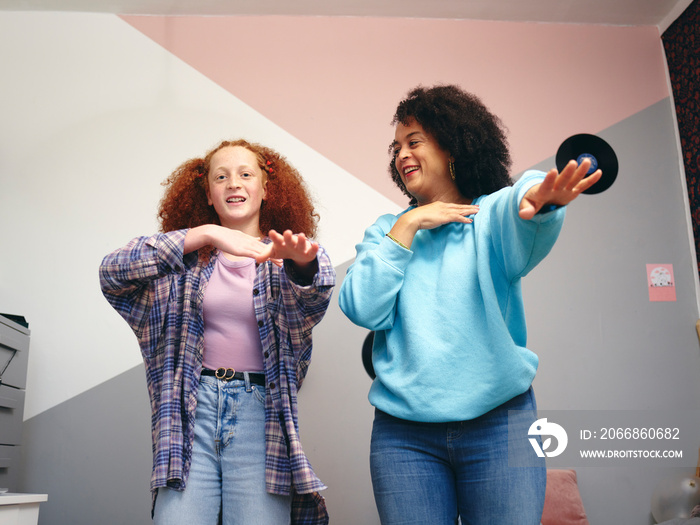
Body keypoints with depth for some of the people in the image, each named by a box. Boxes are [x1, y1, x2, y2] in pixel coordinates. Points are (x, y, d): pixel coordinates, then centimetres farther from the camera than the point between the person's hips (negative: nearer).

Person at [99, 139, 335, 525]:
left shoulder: (282, 260, 8)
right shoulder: (190, 260, 9)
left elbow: (312, 298, -14)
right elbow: (112, 272, -7)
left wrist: (302, 262, -39)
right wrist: (206, 233, -17)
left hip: (260, 409, 0)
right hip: (193, 407, 1)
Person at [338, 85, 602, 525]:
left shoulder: (490, 213, 4)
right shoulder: (387, 231, 13)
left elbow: (522, 240, -21)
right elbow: (362, 309, -2)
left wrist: (536, 198, -44)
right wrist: (407, 226, -6)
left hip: (499, 424, -2)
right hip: (404, 432, 2)